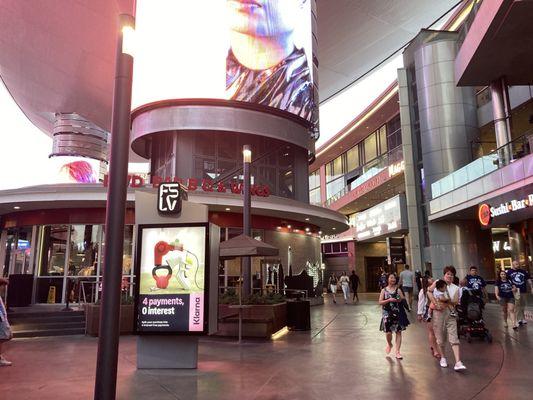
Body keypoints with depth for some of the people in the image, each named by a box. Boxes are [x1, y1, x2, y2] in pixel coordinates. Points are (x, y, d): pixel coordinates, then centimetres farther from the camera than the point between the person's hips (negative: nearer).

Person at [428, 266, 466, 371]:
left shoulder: (456, 288, 11)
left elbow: (456, 302, 3)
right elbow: (429, 292, -8)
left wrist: (447, 302, -16)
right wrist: (436, 304, -15)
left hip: (450, 313, 2)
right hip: (438, 312, -2)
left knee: (454, 338, -6)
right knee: (440, 337, 8)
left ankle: (458, 363, -10)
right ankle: (442, 358, 25)